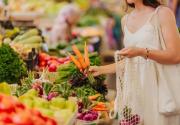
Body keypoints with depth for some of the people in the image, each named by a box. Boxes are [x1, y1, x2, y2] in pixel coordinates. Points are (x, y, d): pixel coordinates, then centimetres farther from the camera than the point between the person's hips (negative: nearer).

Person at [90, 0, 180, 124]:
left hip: (157, 85, -5)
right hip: (134, 86, 5)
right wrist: (102, 69, 17)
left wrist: (142, 52, -24)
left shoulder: (162, 13, -6)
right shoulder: (126, 20, 13)